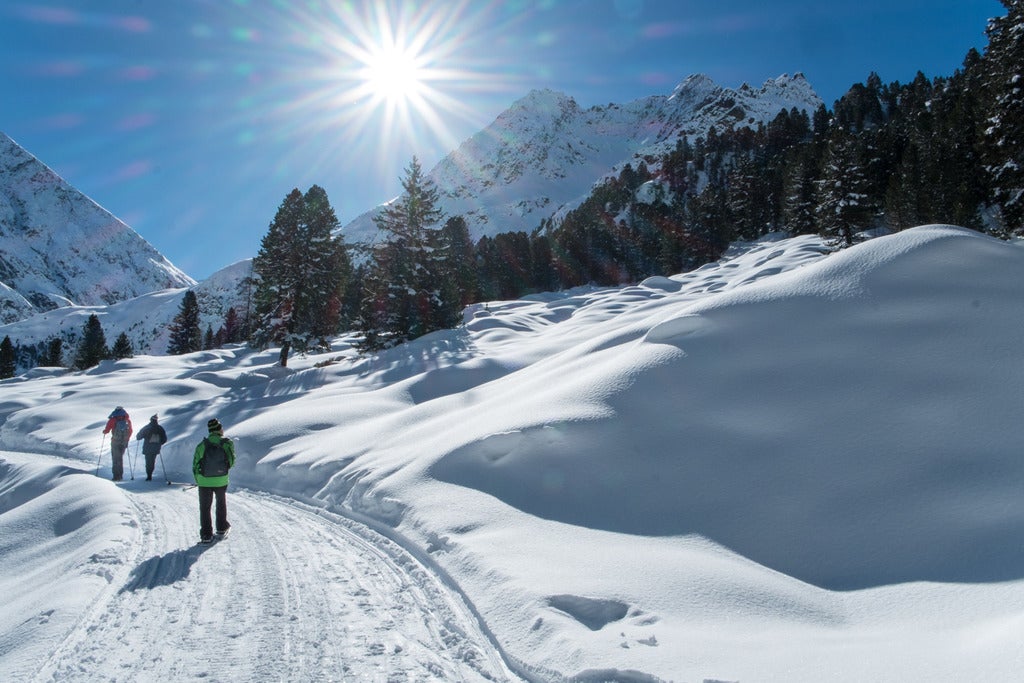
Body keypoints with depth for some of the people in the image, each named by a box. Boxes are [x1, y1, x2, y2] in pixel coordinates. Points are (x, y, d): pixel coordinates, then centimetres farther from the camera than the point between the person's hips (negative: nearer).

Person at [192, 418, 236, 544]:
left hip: (204, 481, 0)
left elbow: (196, 463, -3)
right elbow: (231, 461, -2)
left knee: (205, 507, 9)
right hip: (221, 481, 1)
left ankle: (206, 534, 6)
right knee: (221, 503, 23)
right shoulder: (227, 443, -8)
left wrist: (198, 479, 11)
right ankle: (222, 527, 32)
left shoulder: (202, 445, -7)